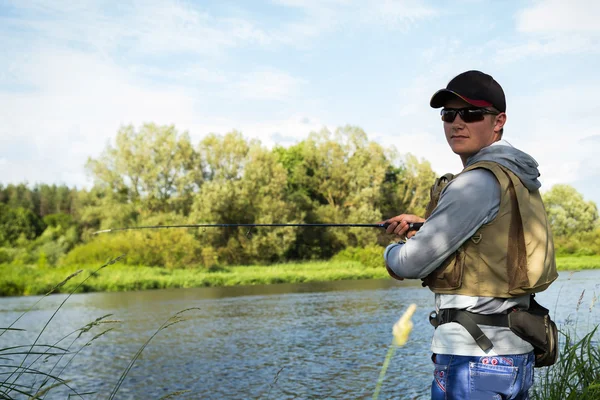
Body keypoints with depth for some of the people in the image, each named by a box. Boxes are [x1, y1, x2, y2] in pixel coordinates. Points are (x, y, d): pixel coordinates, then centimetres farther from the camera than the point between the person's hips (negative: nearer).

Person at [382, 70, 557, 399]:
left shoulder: (479, 181, -17)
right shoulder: (520, 176, 11)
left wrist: (391, 252, 6)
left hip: (472, 355, -9)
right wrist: (425, 223, 20)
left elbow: (414, 263, -16)